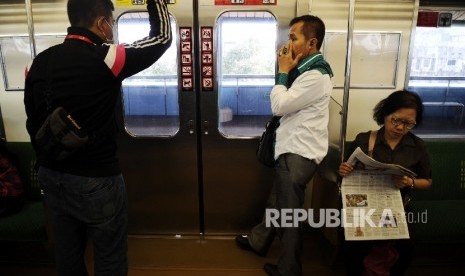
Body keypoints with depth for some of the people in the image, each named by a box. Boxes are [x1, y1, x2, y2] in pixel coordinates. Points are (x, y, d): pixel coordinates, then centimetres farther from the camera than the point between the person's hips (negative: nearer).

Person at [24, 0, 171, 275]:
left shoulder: (39, 63, 2)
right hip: (95, 180, -7)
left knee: (67, 254, 25)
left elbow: (33, 123, 9)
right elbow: (162, 36, -8)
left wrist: (49, 161, 21)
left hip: (51, 177, 7)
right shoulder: (104, 59, -18)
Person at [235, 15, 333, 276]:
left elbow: (279, 106, -19)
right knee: (276, 202, 25)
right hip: (293, 149, 10)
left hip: (299, 154, -10)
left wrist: (283, 71, -11)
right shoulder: (309, 69, 11)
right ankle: (258, 242, 46)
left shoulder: (315, 76, -22)